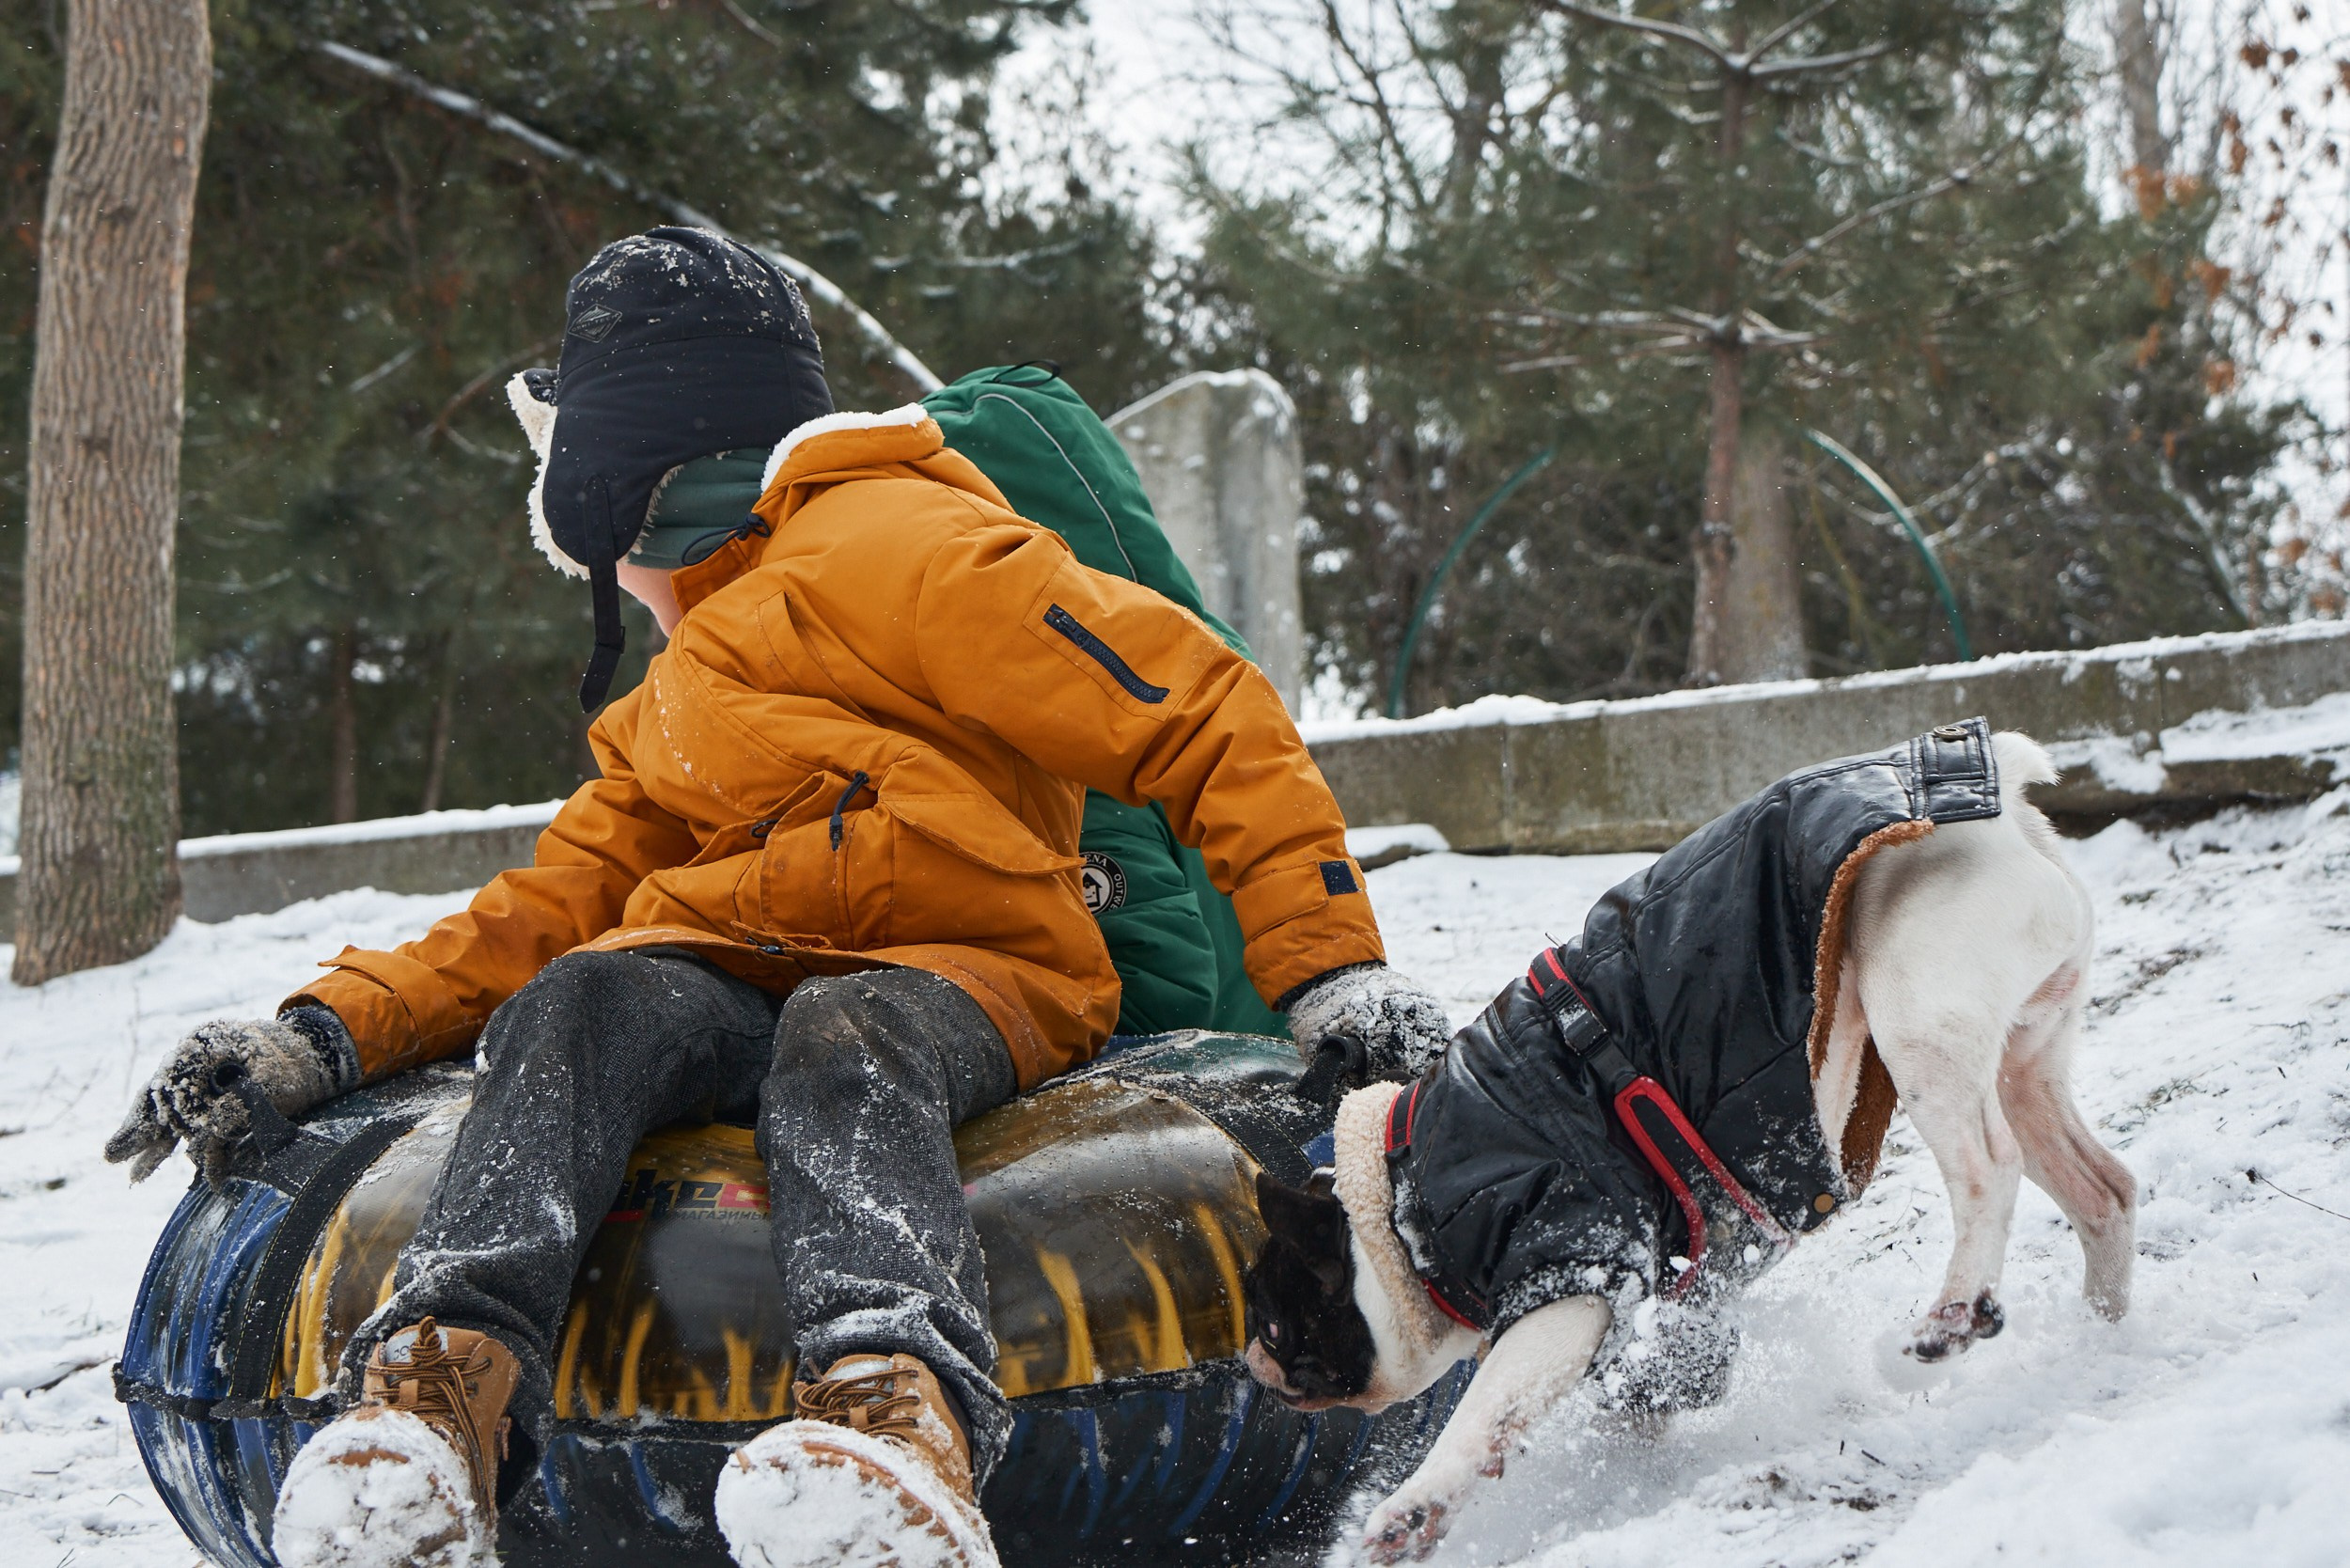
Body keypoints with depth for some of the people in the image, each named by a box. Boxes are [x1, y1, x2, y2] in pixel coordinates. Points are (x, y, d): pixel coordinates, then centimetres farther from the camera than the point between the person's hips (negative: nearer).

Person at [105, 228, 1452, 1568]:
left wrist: (1332, 969, -13)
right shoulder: (675, 715, 33)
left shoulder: (886, 542, 2)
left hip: (959, 980, -5)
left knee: (844, 1038, -38)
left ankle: (902, 1403, -65)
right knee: (583, 1002, -25)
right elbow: (555, 907, 23)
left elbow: (1206, 717, -5)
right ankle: (448, 1375, -48)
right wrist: (328, 1036, 7)